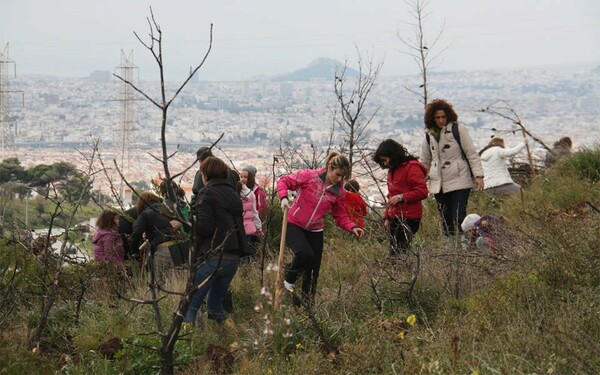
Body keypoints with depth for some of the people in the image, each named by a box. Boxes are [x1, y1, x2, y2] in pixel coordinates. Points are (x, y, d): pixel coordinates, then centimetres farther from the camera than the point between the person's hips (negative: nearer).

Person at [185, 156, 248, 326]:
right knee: (216, 303, 23)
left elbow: (205, 227, -14)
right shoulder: (233, 194, 18)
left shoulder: (207, 193, -4)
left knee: (191, 304, -7)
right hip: (233, 259, 7)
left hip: (212, 258, -7)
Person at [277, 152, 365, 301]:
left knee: (312, 273, 3)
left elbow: (341, 216, 4)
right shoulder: (309, 176, -14)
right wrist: (283, 197, -29)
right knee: (305, 253, -30)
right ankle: (289, 280, -2)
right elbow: (283, 181, -10)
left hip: (315, 231, 5)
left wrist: (352, 227, -14)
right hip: (294, 225, -5)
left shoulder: (338, 191, -2)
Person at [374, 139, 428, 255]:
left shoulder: (412, 168, -8)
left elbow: (422, 191, -15)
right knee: (394, 251, 3)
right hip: (395, 218, 9)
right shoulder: (392, 171, 21)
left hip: (408, 219, -9)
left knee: (398, 251, -15)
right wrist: (387, 217, 21)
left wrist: (401, 197, -17)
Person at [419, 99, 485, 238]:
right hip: (439, 184, 5)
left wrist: (478, 175, -12)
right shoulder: (429, 136, 10)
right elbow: (425, 162, 21)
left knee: (459, 219, -12)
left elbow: (471, 154, -4)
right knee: (446, 220, 6)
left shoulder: (458, 130, -3)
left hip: (459, 182, -5)